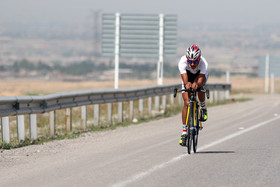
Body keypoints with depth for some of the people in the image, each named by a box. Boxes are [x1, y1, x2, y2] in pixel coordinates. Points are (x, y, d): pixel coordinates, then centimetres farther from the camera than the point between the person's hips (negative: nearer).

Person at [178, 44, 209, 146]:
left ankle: (203, 108, -6)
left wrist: (196, 84, -68)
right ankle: (184, 132, -6)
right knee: (186, 103, -12)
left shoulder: (203, 63, -39)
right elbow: (185, 79, -44)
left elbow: (200, 79, -45)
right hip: (188, 75, 0)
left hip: (201, 74, 0)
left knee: (199, 85, -36)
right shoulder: (182, 62, -38)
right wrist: (187, 84, -67)